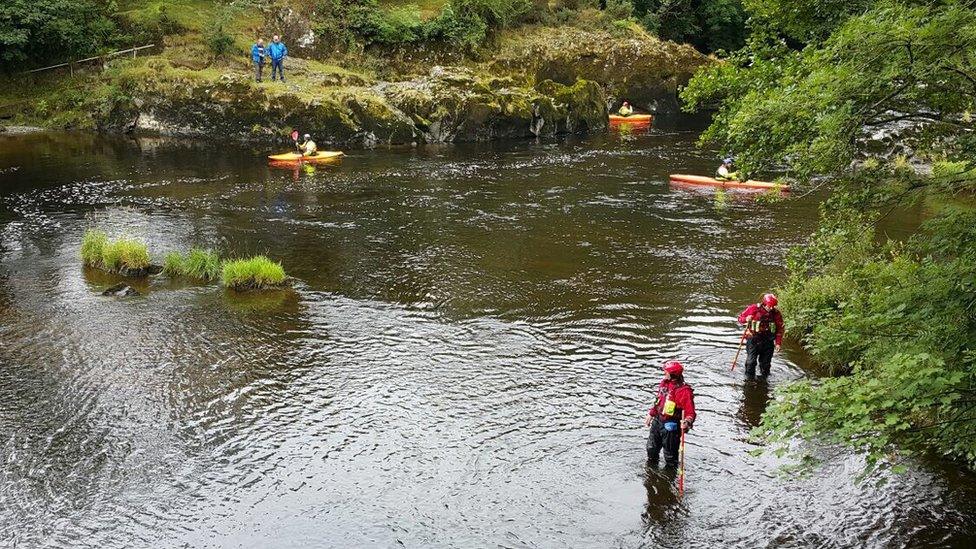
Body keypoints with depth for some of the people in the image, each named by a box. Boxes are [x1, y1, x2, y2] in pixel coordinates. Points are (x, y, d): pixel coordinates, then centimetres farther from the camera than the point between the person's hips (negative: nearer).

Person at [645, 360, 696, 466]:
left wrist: (687, 422, -43)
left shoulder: (683, 391, -24)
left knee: (670, 453, 5)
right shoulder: (664, 383, 2)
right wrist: (651, 414, 21)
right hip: (657, 421, 8)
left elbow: (690, 411, -24)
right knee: (651, 448, 23)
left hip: (671, 426, -8)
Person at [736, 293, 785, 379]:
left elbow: (780, 329, 8)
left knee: (765, 363, 8)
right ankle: (749, 378, 7)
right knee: (751, 361, -8)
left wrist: (778, 343, 2)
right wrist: (746, 319, -21)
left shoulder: (776, 313, 1)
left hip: (768, 342, 2)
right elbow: (740, 318, 2)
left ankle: (763, 378, 22)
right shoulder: (753, 308, -6)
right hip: (753, 339, -2)